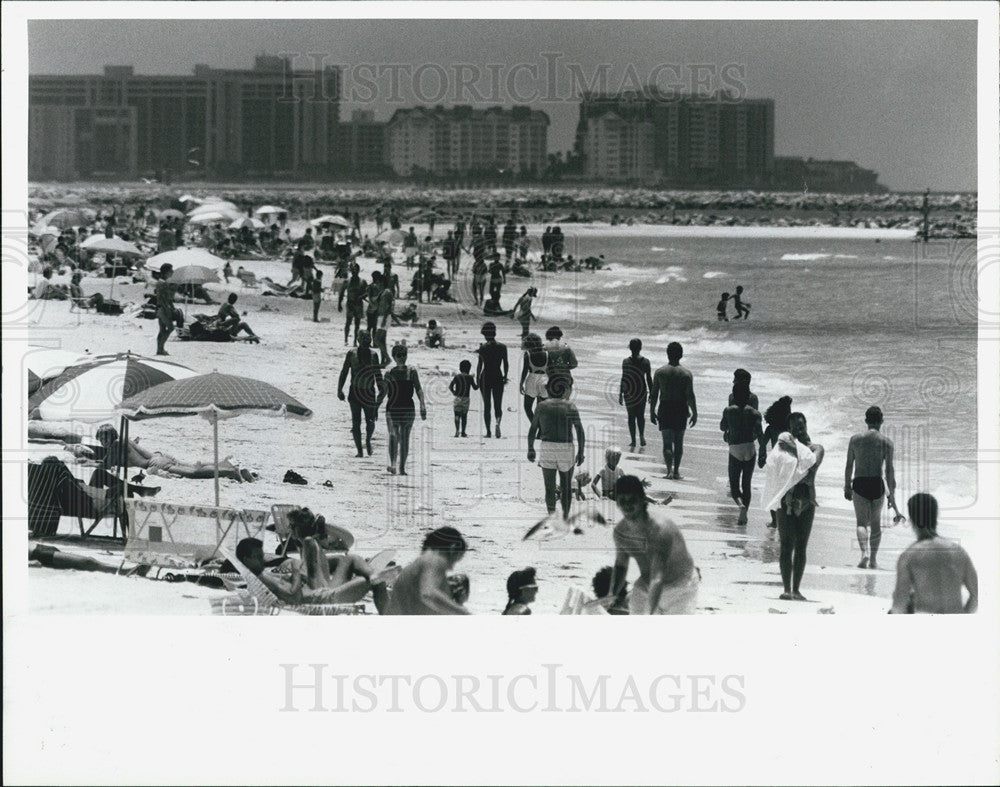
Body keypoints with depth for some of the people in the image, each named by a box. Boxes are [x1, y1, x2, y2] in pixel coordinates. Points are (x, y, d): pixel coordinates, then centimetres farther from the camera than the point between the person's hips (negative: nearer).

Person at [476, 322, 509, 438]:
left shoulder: (483, 347, -7)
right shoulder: (502, 347, 0)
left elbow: (480, 365, -8)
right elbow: (506, 364, 3)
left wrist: (477, 378, 0)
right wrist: (505, 377, 14)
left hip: (485, 377, -1)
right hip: (498, 378, 1)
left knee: (486, 406, 8)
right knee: (498, 405, 6)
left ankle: (488, 431, 5)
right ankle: (498, 422, -24)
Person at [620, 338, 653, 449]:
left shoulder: (626, 362, -10)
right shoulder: (645, 362, -6)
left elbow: (623, 379, -7)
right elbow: (649, 379, -1)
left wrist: (620, 395, 0)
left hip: (629, 392, -2)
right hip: (642, 391, 2)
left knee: (631, 416, 8)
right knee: (640, 415, 17)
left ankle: (633, 440, 6)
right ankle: (642, 435, -4)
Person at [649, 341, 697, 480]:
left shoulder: (660, 372, -3)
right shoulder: (686, 374, -7)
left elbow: (654, 394, -1)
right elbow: (690, 396, -9)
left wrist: (652, 412, 8)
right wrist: (694, 414, -3)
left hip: (665, 410, 0)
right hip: (681, 410, 0)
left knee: (667, 442, -1)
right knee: (679, 442, 14)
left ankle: (669, 469, -19)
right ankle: (676, 471, 19)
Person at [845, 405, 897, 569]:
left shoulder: (855, 439, 2)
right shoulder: (886, 442, -2)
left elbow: (849, 466, 5)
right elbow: (889, 469, -5)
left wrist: (847, 487, 15)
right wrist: (892, 494, -2)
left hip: (859, 484, 0)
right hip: (877, 484, 0)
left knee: (861, 522, 2)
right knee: (875, 523, 15)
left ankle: (864, 553, -22)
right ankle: (873, 559, 18)